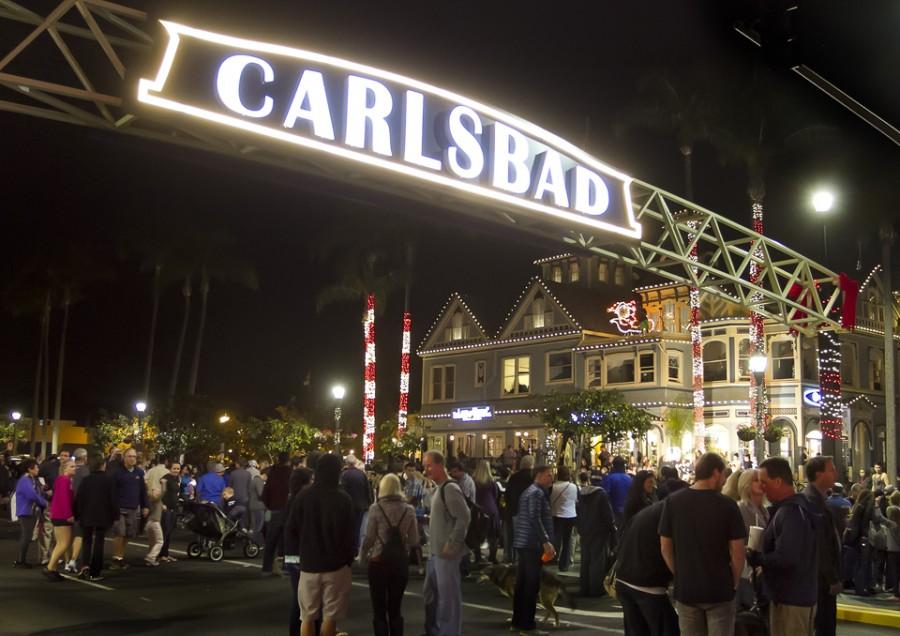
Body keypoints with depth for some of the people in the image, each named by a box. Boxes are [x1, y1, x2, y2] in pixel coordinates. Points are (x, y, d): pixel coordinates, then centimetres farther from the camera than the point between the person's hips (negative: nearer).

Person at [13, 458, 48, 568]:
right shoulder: (25, 480, -17)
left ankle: (22, 560, 19)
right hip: (26, 512, -9)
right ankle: (21, 560, -3)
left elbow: (38, 493, 14)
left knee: (26, 537, 13)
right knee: (26, 536, -9)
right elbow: (32, 495, -26)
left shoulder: (33, 480, 14)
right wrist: (44, 503, -13)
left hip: (32, 512, 9)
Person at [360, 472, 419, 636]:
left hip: (379, 562, -3)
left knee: (379, 611, 8)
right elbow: (414, 541, -1)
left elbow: (369, 538, -9)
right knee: (395, 609, 17)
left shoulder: (376, 508, -9)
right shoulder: (409, 510, -2)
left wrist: (362, 557, 8)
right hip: (401, 562, 3)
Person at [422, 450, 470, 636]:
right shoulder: (438, 489, 13)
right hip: (436, 552, 10)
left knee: (448, 596, -1)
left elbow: (463, 518, -22)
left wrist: (451, 545, -21)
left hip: (446, 553, -10)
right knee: (431, 593, 19)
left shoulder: (450, 488, -17)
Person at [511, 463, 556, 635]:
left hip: (524, 542, 10)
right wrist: (546, 542, -25)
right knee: (532, 585, -6)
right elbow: (535, 519, -22)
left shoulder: (530, 491, 20)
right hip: (532, 544, -10)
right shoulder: (537, 492, -12)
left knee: (522, 583, 13)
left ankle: (518, 622, 19)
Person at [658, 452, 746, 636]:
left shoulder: (673, 501, -5)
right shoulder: (728, 505, -12)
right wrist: (733, 582, 7)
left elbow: (665, 547, 0)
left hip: (685, 589, 2)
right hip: (719, 589, -2)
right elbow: (737, 551, -9)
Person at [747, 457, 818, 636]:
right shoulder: (793, 506, 10)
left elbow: (785, 558, -31)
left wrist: (754, 558, -15)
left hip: (793, 599, -10)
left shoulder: (790, 512, -23)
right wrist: (759, 555, 3)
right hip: (787, 595, 10)